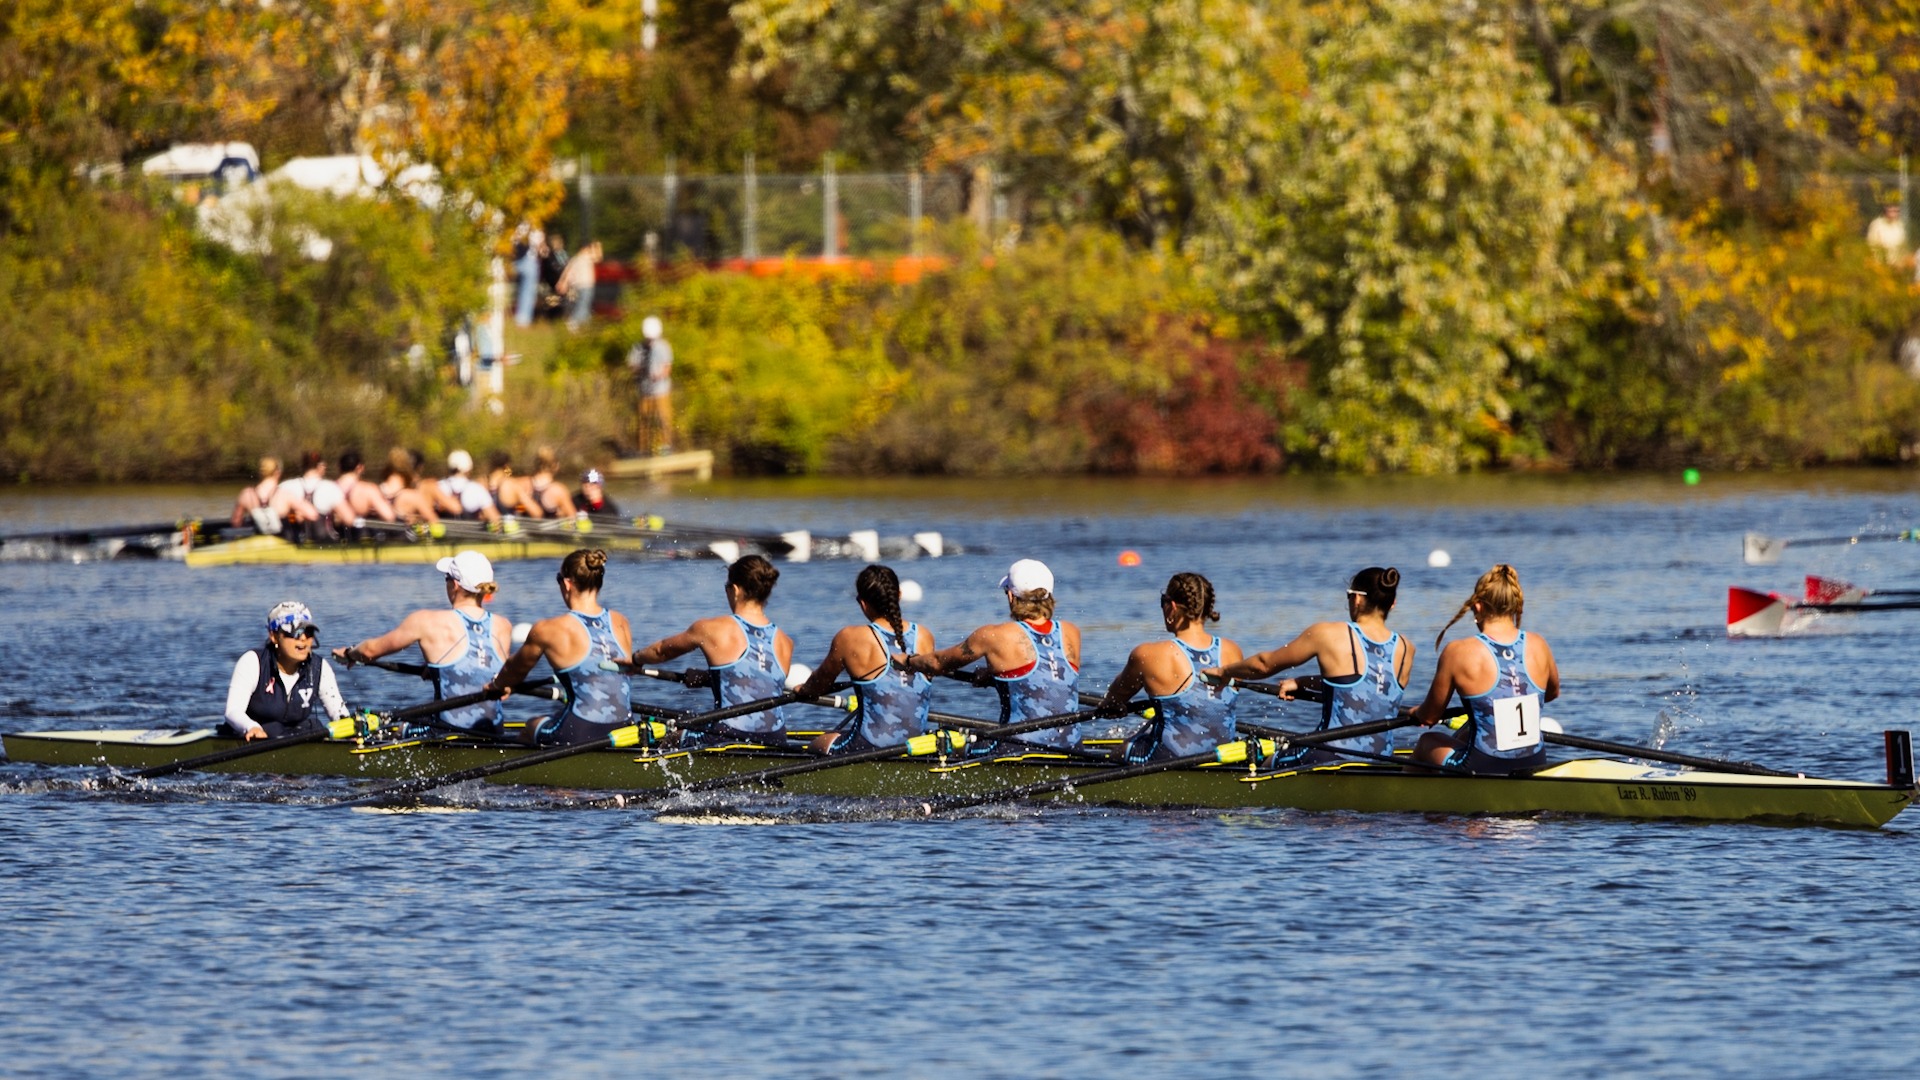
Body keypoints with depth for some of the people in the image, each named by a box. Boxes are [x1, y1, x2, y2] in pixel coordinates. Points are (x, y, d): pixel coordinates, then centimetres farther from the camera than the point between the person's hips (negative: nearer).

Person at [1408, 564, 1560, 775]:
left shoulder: (1459, 653, -13)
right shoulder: (1538, 646, -1)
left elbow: (1429, 717, 0)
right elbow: (1553, 692, 21)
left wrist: (1418, 712, 24)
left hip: (1483, 768, -5)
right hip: (1535, 766, 5)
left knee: (1427, 742, 31)